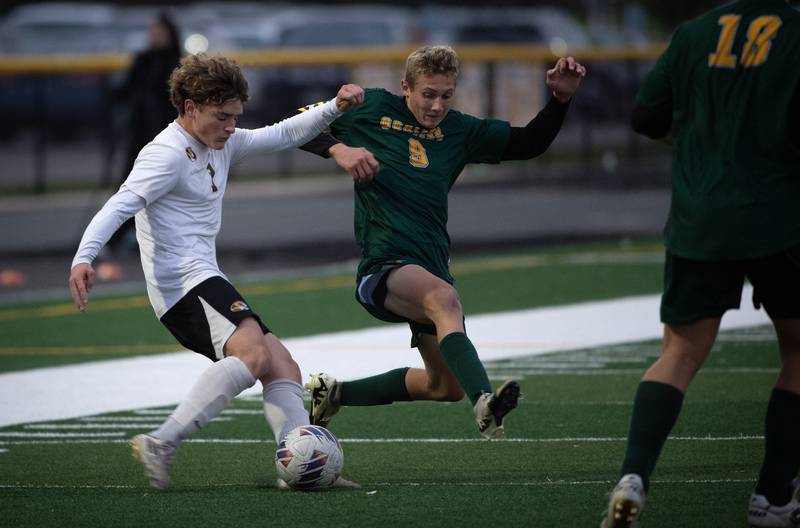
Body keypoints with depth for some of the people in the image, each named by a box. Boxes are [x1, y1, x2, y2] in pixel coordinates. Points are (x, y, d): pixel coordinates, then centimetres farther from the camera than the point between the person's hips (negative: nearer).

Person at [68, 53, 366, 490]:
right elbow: (118, 207, -21)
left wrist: (334, 108, 9)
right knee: (253, 354, -29)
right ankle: (161, 445, -34)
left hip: (204, 283, 10)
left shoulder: (220, 144, 17)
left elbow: (284, 135, 24)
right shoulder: (167, 155, -12)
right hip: (185, 285, -10)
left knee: (283, 369, 6)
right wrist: (84, 258, -35)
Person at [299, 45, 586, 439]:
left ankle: (335, 393, 31)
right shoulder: (372, 108, 3)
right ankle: (484, 406, -59)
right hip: (383, 264, -7)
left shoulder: (459, 130, 14)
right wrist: (338, 149, -14)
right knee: (444, 298, -39)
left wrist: (561, 98, 3)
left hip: (432, 265, 7)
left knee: (446, 386, 12)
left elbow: (529, 143, 17)